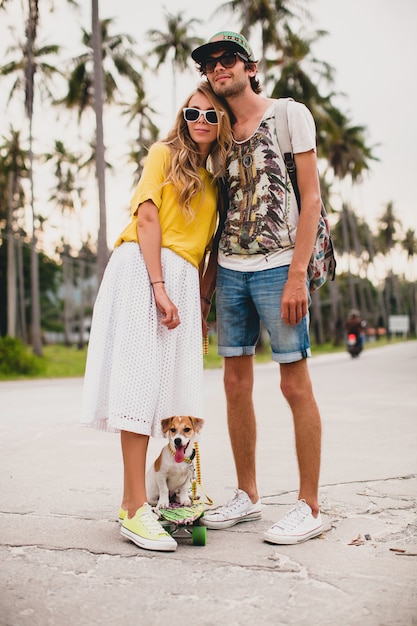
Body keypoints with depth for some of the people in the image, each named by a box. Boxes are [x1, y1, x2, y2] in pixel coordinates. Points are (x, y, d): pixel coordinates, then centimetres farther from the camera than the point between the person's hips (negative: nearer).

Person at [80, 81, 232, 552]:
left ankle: (133, 497, 6)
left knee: (170, 386, 1)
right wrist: (159, 286, -16)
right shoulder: (165, 154, 6)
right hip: (144, 268, -6)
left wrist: (202, 306, 13)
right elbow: (147, 217, -6)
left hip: (182, 281, 6)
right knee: (141, 380, -12)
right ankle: (135, 508, -13)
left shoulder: (214, 179, 22)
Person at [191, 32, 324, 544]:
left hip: (277, 268, -6)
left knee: (295, 384, -4)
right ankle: (246, 497, 18)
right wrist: (209, 273, 11)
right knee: (236, 383, 6)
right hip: (230, 271, 6)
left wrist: (297, 275, -14)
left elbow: (311, 198, -5)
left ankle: (309, 506, 6)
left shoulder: (290, 114, 1)